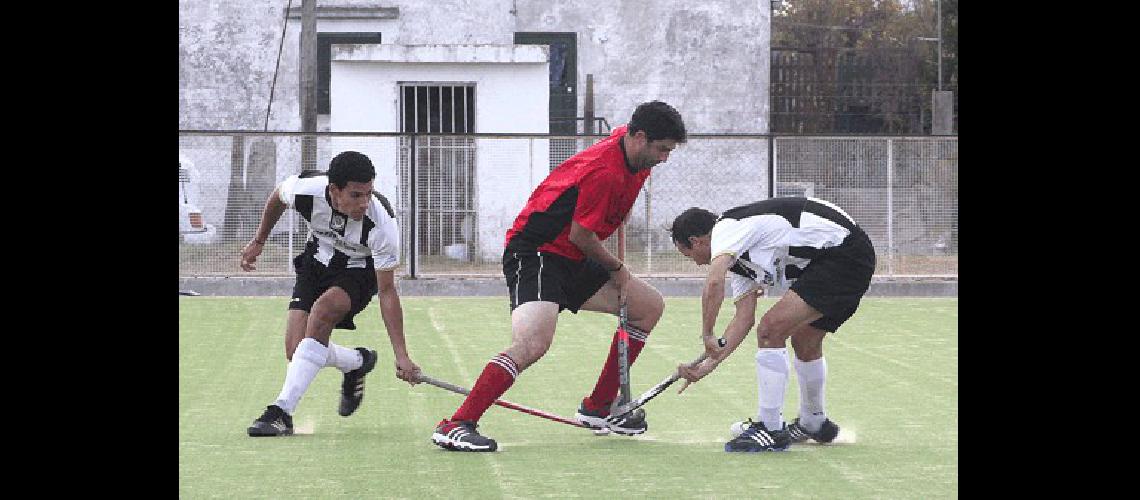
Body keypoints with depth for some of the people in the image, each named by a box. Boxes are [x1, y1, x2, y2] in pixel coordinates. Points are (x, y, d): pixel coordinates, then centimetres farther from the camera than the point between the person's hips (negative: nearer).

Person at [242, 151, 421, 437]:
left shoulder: (382, 223, -34)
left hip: (360, 271, -3)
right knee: (296, 351, -10)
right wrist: (258, 242, 12)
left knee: (322, 311, -34)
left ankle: (283, 411, -32)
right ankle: (357, 362, 24)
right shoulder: (305, 189, -29)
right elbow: (278, 196, 0)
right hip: (317, 261, 4)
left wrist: (402, 356, -32)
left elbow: (387, 292, -29)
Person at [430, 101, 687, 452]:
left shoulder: (629, 146, 5)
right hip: (534, 254, -10)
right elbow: (581, 235, -19)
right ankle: (455, 426, -29)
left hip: (572, 260, 10)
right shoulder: (604, 171, -24)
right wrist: (617, 269, -1)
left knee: (649, 306, 12)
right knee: (533, 343, -30)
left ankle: (598, 408, 18)